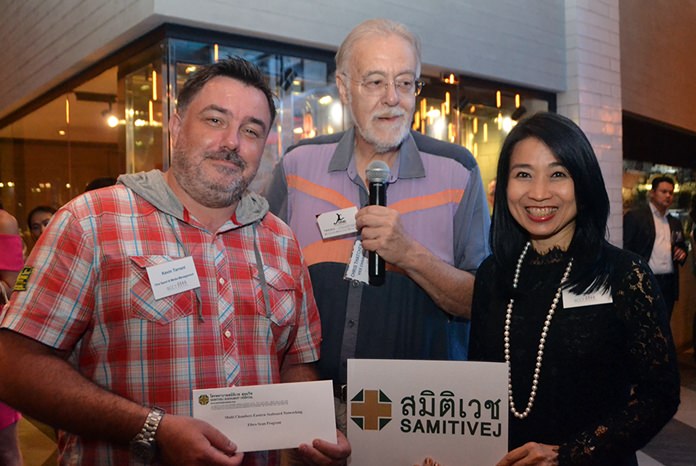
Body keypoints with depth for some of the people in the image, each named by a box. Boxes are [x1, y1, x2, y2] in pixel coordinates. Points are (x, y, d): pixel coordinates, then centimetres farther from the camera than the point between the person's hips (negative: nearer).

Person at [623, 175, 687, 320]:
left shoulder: (675, 222, 17)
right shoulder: (635, 216, -4)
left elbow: (683, 245, 29)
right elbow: (626, 249, -8)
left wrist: (683, 252, 4)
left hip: (669, 284, 6)